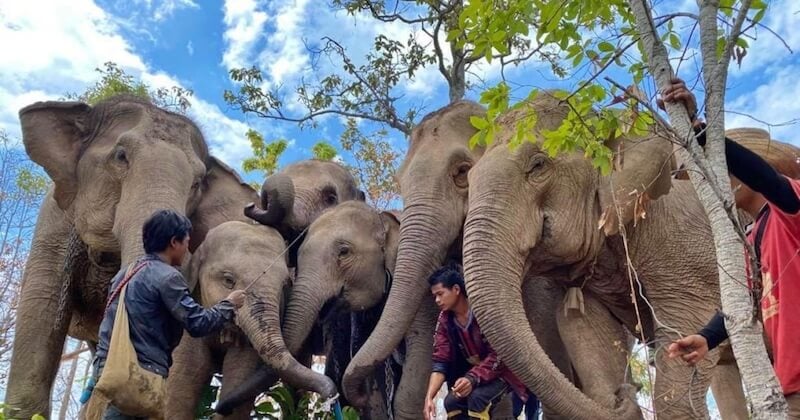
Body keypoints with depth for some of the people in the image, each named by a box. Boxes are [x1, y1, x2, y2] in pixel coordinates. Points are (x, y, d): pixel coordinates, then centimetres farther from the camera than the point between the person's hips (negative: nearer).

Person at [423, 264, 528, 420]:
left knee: (477, 397, -30)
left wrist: (472, 378, -40)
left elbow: (498, 355, -26)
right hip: (475, 372, 6)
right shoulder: (444, 320, -7)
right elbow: (440, 362, -11)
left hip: (502, 371, -6)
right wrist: (429, 397, -25)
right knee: (451, 401, -16)